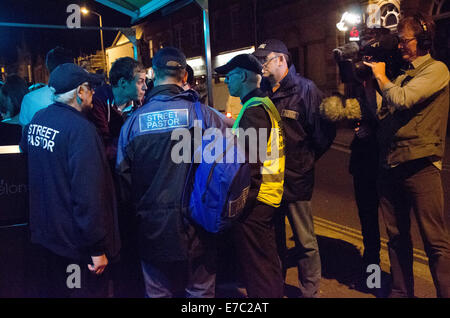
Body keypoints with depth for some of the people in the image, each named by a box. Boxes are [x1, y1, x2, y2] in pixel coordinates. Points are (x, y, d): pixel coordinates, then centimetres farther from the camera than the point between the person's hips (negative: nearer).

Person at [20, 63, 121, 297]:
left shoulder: (35, 121, 2)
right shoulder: (80, 128, -23)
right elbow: (88, 194, -26)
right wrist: (98, 248, -20)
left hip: (44, 233, 8)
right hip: (76, 243, -8)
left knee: (52, 288, 25)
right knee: (89, 290, 10)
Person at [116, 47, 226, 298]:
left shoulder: (133, 120, -6)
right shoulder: (204, 114, -11)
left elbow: (123, 174, 1)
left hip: (152, 229, 2)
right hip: (196, 229, -1)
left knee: (158, 292, 19)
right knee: (200, 291, 17)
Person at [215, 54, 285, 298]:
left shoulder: (253, 110, -17)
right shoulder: (265, 104, 14)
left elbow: (249, 164, -23)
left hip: (255, 199, -10)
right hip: (269, 195, 10)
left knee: (256, 268, 1)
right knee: (268, 261, 21)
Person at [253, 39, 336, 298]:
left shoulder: (305, 89, -8)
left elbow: (325, 130, -6)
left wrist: (307, 159, -2)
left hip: (296, 178, -5)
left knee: (305, 241, 6)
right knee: (274, 237, 19)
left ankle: (310, 291, 25)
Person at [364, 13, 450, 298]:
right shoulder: (402, 76, 19)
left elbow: (402, 100, -18)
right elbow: (384, 115, 18)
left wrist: (380, 75, -1)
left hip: (420, 166, -7)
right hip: (390, 166, 8)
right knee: (397, 236, 15)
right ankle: (401, 291, 28)